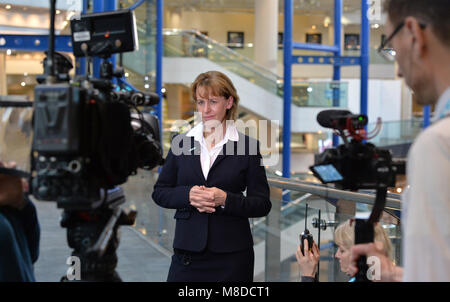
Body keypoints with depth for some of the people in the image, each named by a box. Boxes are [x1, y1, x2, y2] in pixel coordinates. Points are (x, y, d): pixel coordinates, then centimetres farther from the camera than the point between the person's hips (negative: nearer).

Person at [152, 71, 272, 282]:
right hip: (187, 252, 2)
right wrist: (188, 194, -10)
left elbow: (262, 204, -1)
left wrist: (226, 199, -18)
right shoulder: (181, 142, 7)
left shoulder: (247, 145, -1)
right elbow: (159, 192, 9)